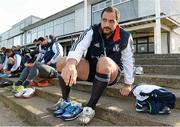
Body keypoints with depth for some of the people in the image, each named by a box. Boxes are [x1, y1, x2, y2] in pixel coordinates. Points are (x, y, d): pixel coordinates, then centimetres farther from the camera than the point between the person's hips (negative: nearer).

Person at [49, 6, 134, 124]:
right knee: (62, 64, -16)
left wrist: (128, 84, -2)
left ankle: (90, 107, -26)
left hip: (111, 73, -2)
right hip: (90, 69, 2)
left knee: (104, 61, -38)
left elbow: (129, 61, -2)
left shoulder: (125, 37, -9)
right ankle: (65, 100, 4)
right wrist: (71, 64, -49)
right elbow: (79, 47, -29)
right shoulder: (92, 31, -11)